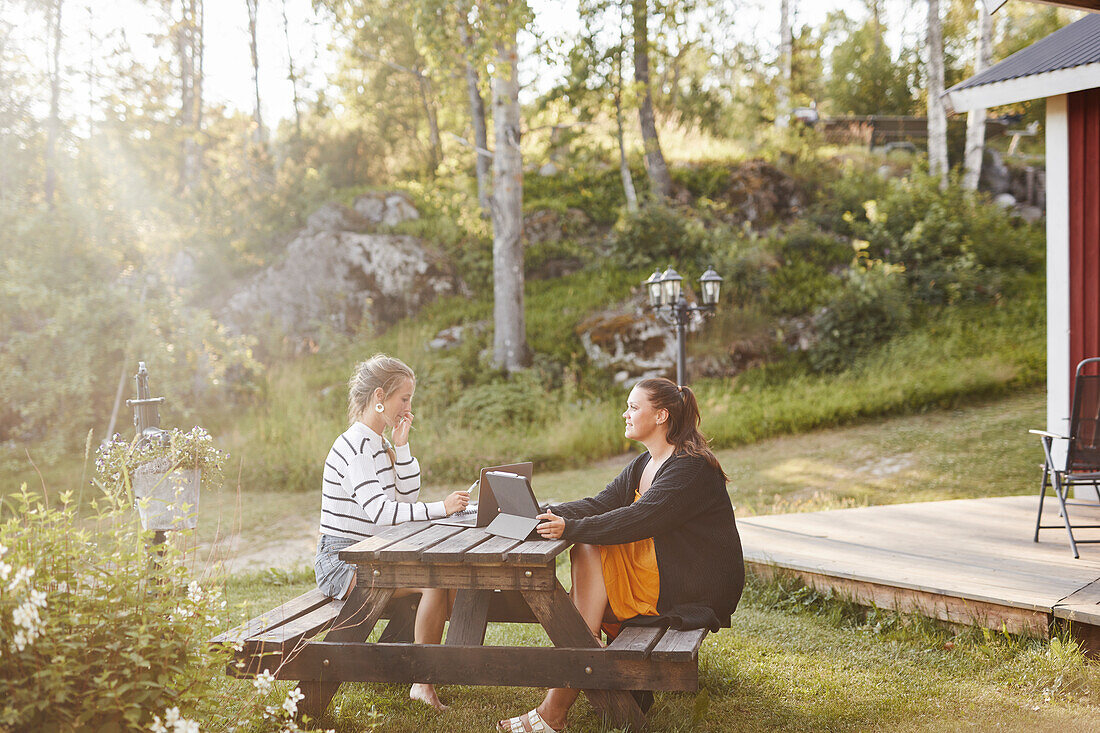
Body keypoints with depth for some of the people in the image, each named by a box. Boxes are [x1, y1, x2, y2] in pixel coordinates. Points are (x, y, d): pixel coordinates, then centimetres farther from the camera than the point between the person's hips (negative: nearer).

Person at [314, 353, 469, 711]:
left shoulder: (379, 445, 13)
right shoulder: (353, 447, -18)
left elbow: (407, 495, 12)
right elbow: (380, 512, -27)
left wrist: (401, 445, 3)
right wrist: (441, 508, -29)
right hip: (341, 562, -9)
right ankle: (423, 681, -15)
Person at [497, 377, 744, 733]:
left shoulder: (690, 469, -16)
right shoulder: (643, 466, 14)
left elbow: (639, 519, -27)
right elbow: (601, 503, 4)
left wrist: (570, 528, -33)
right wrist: (548, 516, -11)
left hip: (696, 590, -9)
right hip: (655, 571, 9)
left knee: (588, 551, -17)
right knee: (586, 553, -9)